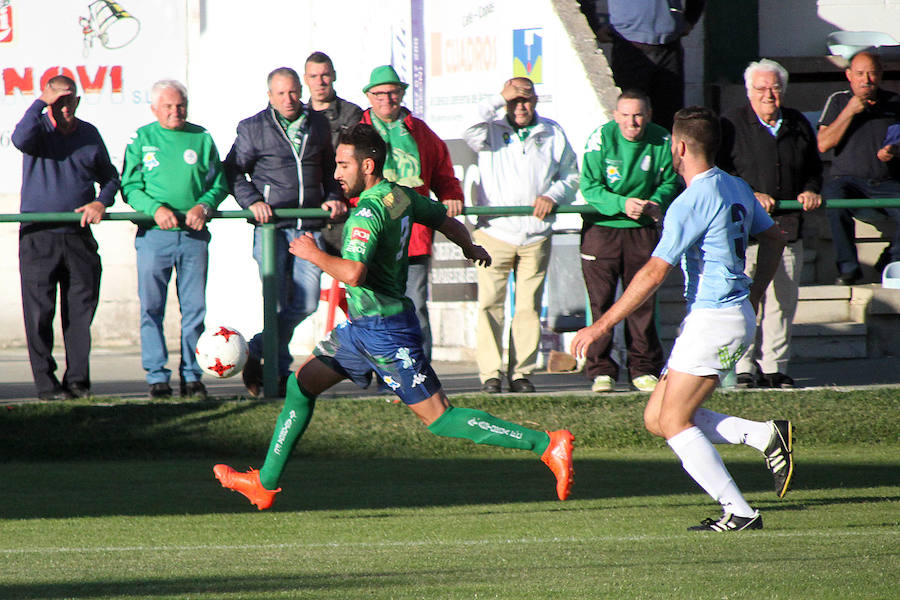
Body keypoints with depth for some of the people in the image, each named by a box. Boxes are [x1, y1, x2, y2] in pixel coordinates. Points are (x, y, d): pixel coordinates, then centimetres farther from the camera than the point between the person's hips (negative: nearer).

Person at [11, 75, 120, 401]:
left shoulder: (89, 134, 11)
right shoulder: (39, 128, 1)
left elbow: (110, 177, 20)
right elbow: (21, 139, -25)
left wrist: (101, 202, 1)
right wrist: (41, 103, -19)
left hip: (79, 236, 3)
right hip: (38, 236, -3)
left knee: (82, 309, 2)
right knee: (39, 312, -3)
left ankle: (78, 379, 10)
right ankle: (46, 383, 1)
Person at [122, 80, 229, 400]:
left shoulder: (201, 139, 10)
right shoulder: (142, 140, 7)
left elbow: (219, 184, 12)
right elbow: (130, 187, 3)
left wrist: (204, 206, -8)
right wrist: (155, 208, -14)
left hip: (194, 235, 1)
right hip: (154, 234, -1)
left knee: (194, 307, 1)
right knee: (152, 308, -3)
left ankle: (192, 375, 7)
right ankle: (157, 376, 1)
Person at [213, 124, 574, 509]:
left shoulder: (368, 212, -21)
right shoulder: (401, 196, 6)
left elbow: (353, 273, -33)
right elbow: (449, 223, 20)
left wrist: (314, 254, -16)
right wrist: (471, 249, 41)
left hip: (385, 331, -10)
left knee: (438, 418, -8)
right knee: (301, 384, 13)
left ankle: (547, 445, -9)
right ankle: (265, 483, 18)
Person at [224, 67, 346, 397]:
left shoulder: (318, 124, 14)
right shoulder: (253, 128, 3)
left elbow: (329, 169, 26)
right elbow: (234, 172, 6)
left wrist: (333, 198, 9)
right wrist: (252, 202, -9)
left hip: (309, 228, 3)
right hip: (271, 225, -3)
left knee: (306, 302, -3)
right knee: (277, 303, -8)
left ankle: (258, 352, 15)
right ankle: (279, 368, 9)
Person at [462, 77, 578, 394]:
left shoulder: (553, 133, 12)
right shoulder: (492, 131, 6)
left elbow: (571, 176, 17)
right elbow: (470, 132, -17)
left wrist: (553, 195, -3)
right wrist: (499, 99, -14)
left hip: (536, 236, 2)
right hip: (495, 233, -2)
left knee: (529, 306, 2)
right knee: (490, 304, -8)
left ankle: (522, 373, 7)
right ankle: (490, 374, -6)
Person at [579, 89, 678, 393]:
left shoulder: (661, 141, -3)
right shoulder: (601, 138, -11)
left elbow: (670, 182, 7)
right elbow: (589, 187, -12)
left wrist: (656, 202, -14)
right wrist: (621, 203, -26)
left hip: (642, 230, 2)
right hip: (602, 228, -2)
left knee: (643, 301, 5)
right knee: (600, 301, -2)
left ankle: (643, 369, 14)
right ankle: (601, 371, 4)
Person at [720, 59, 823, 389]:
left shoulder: (798, 124, 13)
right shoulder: (733, 124, 0)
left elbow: (813, 167, 24)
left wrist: (811, 191, 2)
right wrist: (750, 196, -16)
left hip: (788, 226, 4)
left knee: (782, 301, 5)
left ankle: (774, 366, 13)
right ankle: (744, 368, 1)